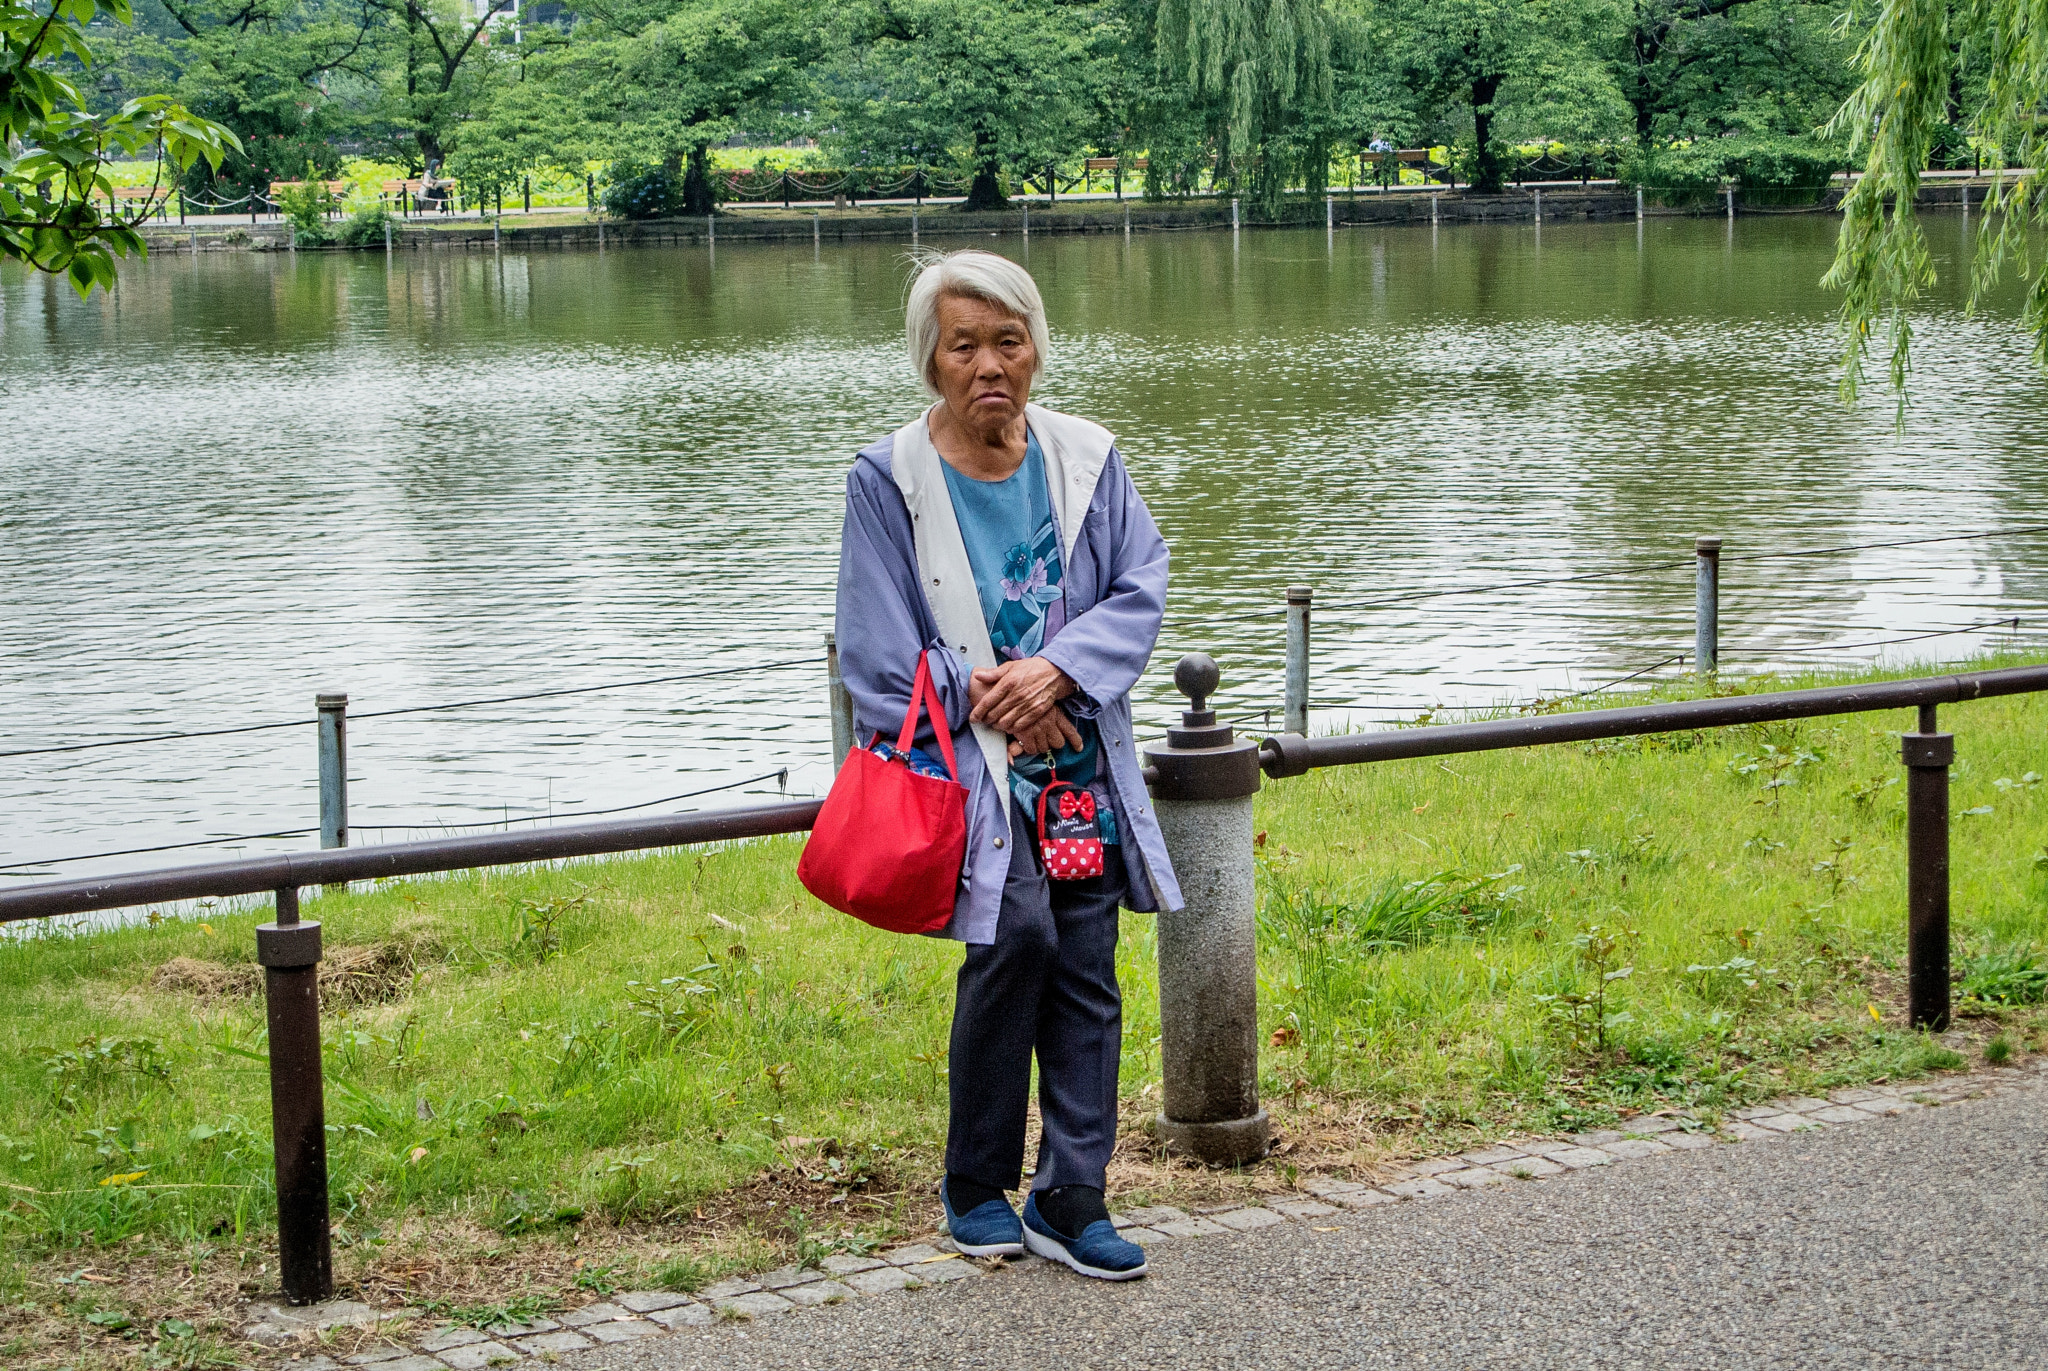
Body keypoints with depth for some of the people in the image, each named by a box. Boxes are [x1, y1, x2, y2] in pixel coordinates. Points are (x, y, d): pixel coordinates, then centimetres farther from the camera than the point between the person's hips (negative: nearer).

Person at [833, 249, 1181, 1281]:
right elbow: (878, 655, -1)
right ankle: (976, 1187, -3)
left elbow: (1141, 588, 2)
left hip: (1080, 761, 4)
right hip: (967, 766, -4)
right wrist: (989, 697, -9)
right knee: (1019, 932, -22)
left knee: (1086, 966, 0)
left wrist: (1056, 670, -14)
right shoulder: (888, 479, -3)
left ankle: (1070, 1205, 10)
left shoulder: (1086, 458, 7)